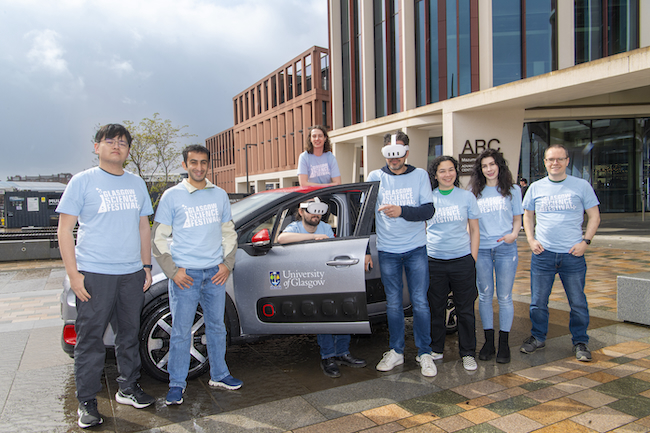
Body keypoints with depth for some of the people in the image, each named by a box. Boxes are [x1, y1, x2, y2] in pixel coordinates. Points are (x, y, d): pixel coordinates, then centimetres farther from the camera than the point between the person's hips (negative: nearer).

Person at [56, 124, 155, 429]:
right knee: (90, 338, 1)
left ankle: (128, 388, 30)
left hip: (132, 274, 5)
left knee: (129, 335, 14)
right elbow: (65, 229, -4)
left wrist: (147, 265, 12)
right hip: (94, 275, -4)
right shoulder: (83, 181, -2)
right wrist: (73, 273, -11)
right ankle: (87, 402, 16)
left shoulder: (136, 184, 12)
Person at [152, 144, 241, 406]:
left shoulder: (219, 195, 10)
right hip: (184, 273, -3)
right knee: (181, 331, 2)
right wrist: (173, 271, -8)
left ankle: (219, 375, 27)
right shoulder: (172, 196, 0)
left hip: (215, 272, 4)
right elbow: (159, 237, 0)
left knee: (217, 325, 13)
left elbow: (229, 233, 15)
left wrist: (227, 264, 3)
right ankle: (177, 383, 16)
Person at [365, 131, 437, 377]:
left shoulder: (419, 175, 2)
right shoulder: (375, 177, 3)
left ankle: (424, 353, 15)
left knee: (420, 302, 2)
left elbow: (429, 210, -6)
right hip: (387, 251, 1)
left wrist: (402, 211, -23)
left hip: (416, 249, -1)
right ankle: (396, 351, 22)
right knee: (393, 304, 8)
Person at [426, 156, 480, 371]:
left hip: (462, 260, 0)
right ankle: (436, 349, 26)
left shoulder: (467, 196, 4)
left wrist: (473, 258, 0)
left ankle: (468, 353, 20)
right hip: (434, 261, 1)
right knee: (436, 307, 9)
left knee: (465, 309, 6)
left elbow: (474, 230, 7)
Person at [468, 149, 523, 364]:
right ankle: (488, 342, 17)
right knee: (485, 296, 6)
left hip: (505, 249, -1)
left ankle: (504, 344, 13)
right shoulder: (474, 192, 10)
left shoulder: (512, 190, 8)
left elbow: (517, 219, 10)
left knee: (504, 297, 3)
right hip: (481, 249, 1)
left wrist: (514, 234, -10)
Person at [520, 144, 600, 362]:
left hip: (573, 254, -1)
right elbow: (528, 215, 15)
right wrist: (531, 240, 2)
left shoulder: (582, 186, 1)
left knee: (578, 303, 6)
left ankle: (580, 342, 24)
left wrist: (585, 241, -6)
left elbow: (594, 216, 5)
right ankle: (538, 337, 27)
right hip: (543, 253, 1)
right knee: (538, 302, 8)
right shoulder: (536, 187, 6)